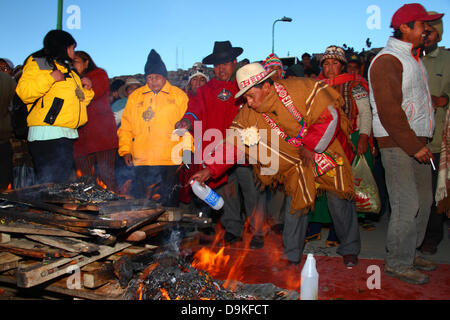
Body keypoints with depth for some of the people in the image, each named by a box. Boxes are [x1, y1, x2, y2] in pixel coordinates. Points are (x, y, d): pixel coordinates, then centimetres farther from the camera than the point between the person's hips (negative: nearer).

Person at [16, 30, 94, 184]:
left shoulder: (69, 71, 26)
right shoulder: (37, 63, 2)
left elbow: (77, 101, 32)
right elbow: (23, 92, -13)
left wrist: (86, 90, 15)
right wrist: (50, 78, -18)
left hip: (68, 136, 9)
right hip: (47, 136, -8)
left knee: (64, 182, 9)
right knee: (50, 183, -13)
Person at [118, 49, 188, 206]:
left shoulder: (179, 96, 7)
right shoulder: (135, 97, 14)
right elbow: (126, 127, 16)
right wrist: (125, 150, 5)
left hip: (169, 163, -2)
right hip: (141, 162, 3)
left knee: (167, 205, 0)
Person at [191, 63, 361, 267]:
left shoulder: (301, 89, -23)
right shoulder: (249, 115, -11)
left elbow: (330, 117, -19)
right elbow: (233, 144, -10)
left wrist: (310, 147, -17)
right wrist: (210, 170, -19)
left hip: (325, 150, -2)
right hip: (297, 163, 2)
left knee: (340, 200, 4)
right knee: (297, 203, 0)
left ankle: (350, 249, 25)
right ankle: (292, 256, 18)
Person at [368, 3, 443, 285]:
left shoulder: (414, 58, 18)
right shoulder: (388, 60, -12)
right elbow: (389, 111, -19)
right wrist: (414, 147, -19)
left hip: (417, 141, 10)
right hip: (397, 144, -10)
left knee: (423, 200, 14)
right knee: (407, 205, -7)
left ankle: (410, 253, 29)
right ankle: (397, 263, 8)